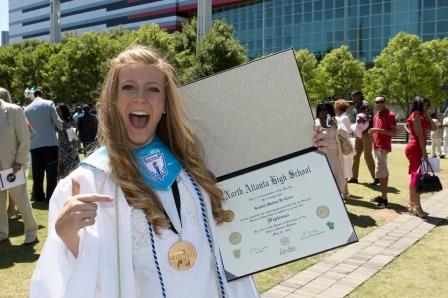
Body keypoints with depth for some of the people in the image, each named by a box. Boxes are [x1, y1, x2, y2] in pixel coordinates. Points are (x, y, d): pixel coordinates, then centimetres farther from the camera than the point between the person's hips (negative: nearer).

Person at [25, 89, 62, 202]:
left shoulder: (27, 109, 9)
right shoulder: (49, 103, -1)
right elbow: (57, 122, -4)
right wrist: (61, 127, 16)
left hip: (34, 144, 4)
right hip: (50, 142, -4)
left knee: (37, 173, 10)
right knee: (51, 172, 0)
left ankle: (38, 196, 16)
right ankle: (51, 197, -1)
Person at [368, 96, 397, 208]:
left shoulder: (390, 115, -11)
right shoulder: (376, 115, 14)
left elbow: (394, 132, -18)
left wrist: (379, 130, -23)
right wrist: (372, 132, 8)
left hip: (383, 147, -9)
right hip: (377, 146, 9)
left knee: (380, 172, -12)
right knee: (383, 171, 14)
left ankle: (384, 198, -8)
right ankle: (383, 195, 21)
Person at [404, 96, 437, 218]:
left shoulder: (421, 116, 19)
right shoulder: (416, 115, -10)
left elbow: (433, 127, 14)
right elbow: (419, 135, -16)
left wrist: (426, 115, 10)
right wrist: (424, 152, -17)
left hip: (417, 149, 10)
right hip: (415, 148, -10)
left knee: (415, 177, 12)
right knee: (417, 177, -9)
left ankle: (412, 204, 19)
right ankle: (417, 207, -7)